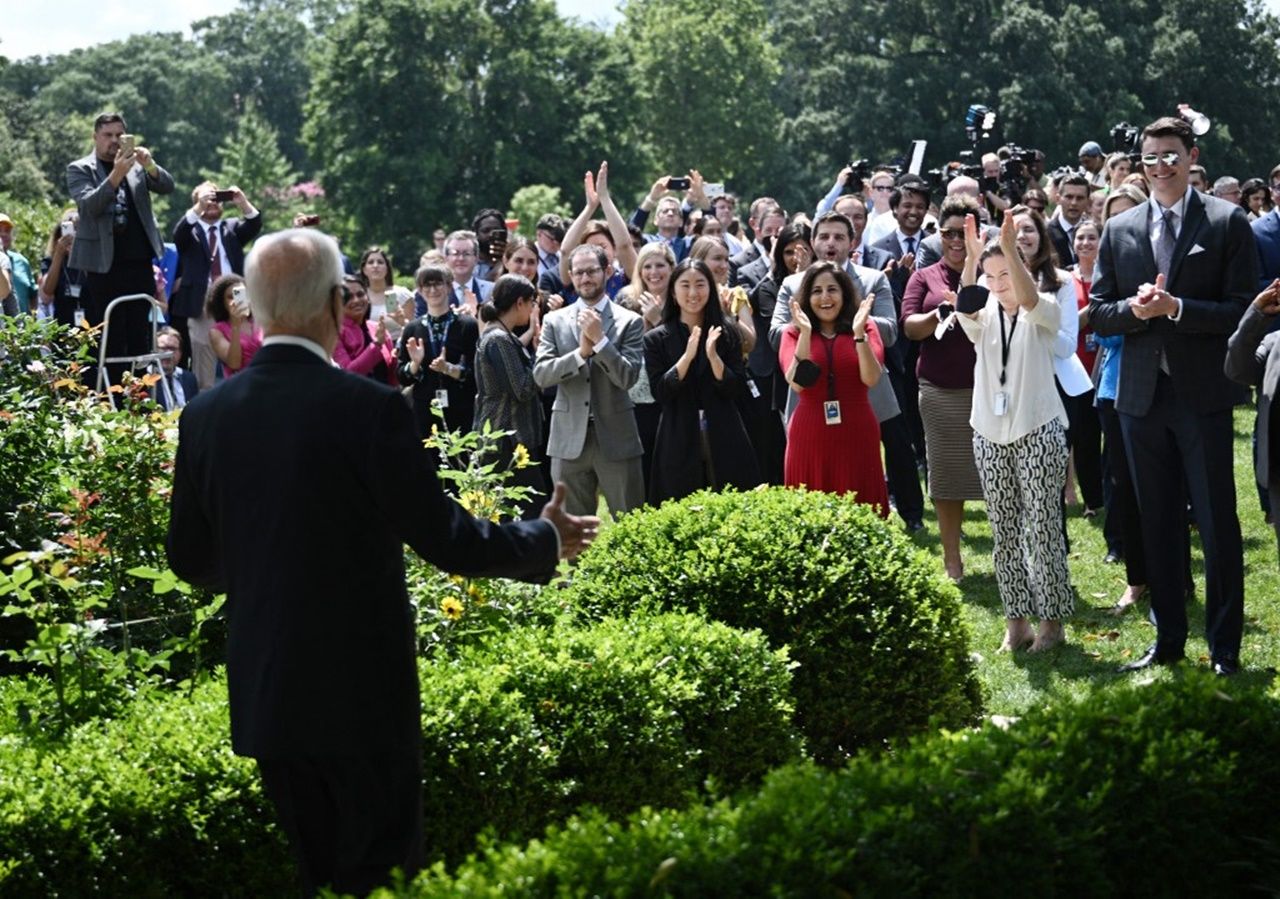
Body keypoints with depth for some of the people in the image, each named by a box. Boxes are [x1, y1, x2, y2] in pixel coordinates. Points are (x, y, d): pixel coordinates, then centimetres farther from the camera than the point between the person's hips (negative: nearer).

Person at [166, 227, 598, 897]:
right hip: (361, 692, -5)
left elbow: (191, 560, 6)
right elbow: (445, 540, -13)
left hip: (262, 694, 5)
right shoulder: (369, 408, -17)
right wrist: (548, 539, 4)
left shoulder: (205, 415, -2)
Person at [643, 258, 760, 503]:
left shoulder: (727, 334, 6)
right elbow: (659, 393, -6)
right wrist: (688, 355, -16)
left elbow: (738, 391, 0)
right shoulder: (656, 339, 3)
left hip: (724, 443, 1)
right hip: (679, 445, -1)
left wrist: (713, 356, -14)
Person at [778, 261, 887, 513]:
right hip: (810, 435, 0)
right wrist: (805, 334, -18)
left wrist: (859, 333, -20)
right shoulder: (793, 333, 5)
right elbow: (797, 383, -11)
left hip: (856, 435, 0)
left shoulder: (866, 328, 5)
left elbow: (871, 378, -10)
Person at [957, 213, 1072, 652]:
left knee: (1042, 528, -4)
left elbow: (1028, 299, -24)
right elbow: (964, 307, -16)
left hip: (1038, 431, -4)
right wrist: (971, 258, -33)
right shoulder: (983, 315, 8)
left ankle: (1052, 619, 4)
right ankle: (1017, 620, 13)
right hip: (990, 434, 4)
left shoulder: (1043, 311, 0)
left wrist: (1010, 250, -39)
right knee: (1003, 532, 6)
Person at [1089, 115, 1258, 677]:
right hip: (1143, 394, 4)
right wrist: (1134, 308, -11)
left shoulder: (1228, 223, -3)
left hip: (1202, 394, -4)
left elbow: (1243, 311, -9)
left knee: (1217, 523, -1)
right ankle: (1168, 640, 22)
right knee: (1157, 524, 12)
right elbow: (1098, 314, 9)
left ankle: (1224, 647, 8)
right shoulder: (1119, 230, 9)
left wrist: (1177, 308, -19)